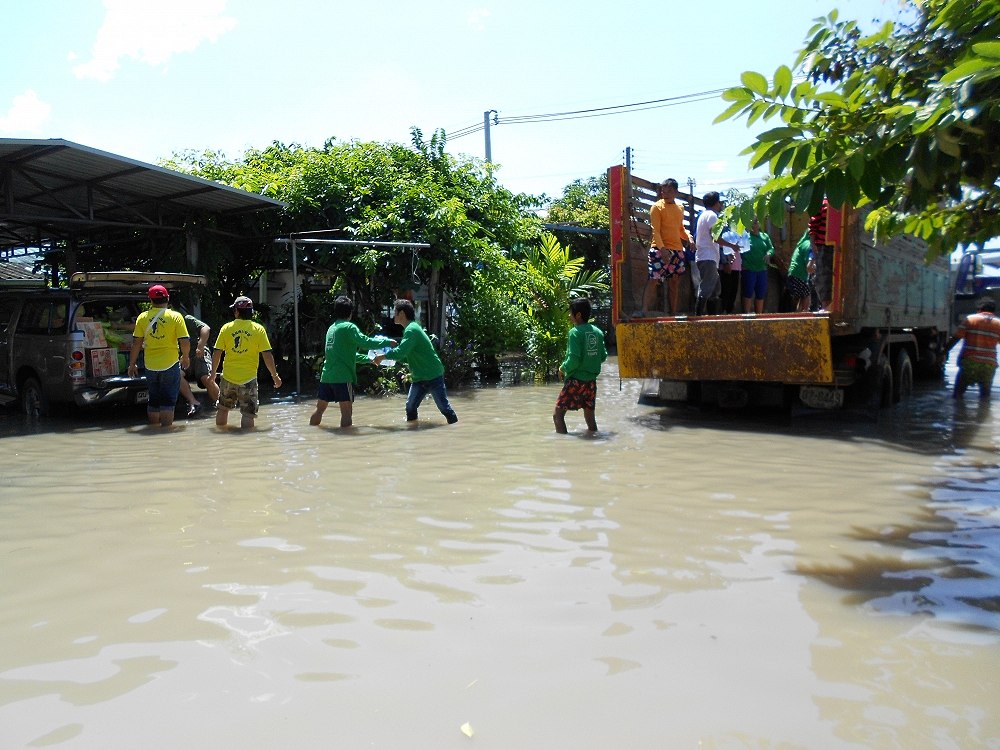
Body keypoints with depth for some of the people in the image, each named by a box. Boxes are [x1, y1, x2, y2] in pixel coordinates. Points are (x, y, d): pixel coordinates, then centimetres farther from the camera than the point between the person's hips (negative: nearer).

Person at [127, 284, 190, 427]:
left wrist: (132, 364, 11)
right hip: (170, 365, -3)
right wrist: (185, 358, 7)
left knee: (153, 401, 17)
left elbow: (136, 343, 1)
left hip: (150, 366, 3)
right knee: (168, 402, 1)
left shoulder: (142, 317, 0)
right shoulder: (175, 316, -8)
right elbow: (185, 343, -11)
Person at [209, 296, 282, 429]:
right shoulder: (258, 329, -5)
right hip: (248, 378, -2)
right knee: (248, 414, 1)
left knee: (223, 408, 21)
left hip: (228, 376, 3)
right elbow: (267, 355, -8)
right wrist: (275, 376, 2)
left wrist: (213, 373, 15)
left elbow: (217, 353, 1)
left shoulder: (226, 328, -1)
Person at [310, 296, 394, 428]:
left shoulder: (331, 328, 19)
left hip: (326, 376, 8)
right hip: (342, 377, -8)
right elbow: (365, 343, -16)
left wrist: (369, 359, 30)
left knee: (320, 408, 15)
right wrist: (387, 342, -4)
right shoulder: (349, 327, -6)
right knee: (347, 411, -4)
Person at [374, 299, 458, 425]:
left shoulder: (411, 330, -19)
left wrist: (382, 357, -13)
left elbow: (400, 353, -28)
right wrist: (388, 355, 5)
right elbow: (406, 356, 16)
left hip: (433, 376, -9)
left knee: (444, 406, -4)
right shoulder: (410, 329, 12)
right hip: (419, 377, 9)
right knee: (410, 407, 8)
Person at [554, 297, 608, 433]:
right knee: (589, 414, 16)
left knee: (558, 414, -1)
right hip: (591, 380, 7)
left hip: (575, 380, -7)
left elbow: (573, 359, -20)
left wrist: (563, 368, -3)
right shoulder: (598, 332, 7)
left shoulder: (575, 332, -13)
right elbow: (603, 356, 12)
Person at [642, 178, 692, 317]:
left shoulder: (680, 208, 15)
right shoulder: (657, 207, -4)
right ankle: (644, 312, -12)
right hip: (660, 249, -6)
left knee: (675, 282, 9)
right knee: (653, 280, -12)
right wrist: (662, 248, -24)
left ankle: (674, 314, 16)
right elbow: (655, 230, -12)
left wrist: (688, 238, 4)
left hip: (677, 250, 7)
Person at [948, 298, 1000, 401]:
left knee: (958, 392, 8)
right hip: (989, 363, 2)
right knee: (985, 394, 12)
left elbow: (955, 338, -4)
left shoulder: (970, 319, 2)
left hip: (969, 361, -2)